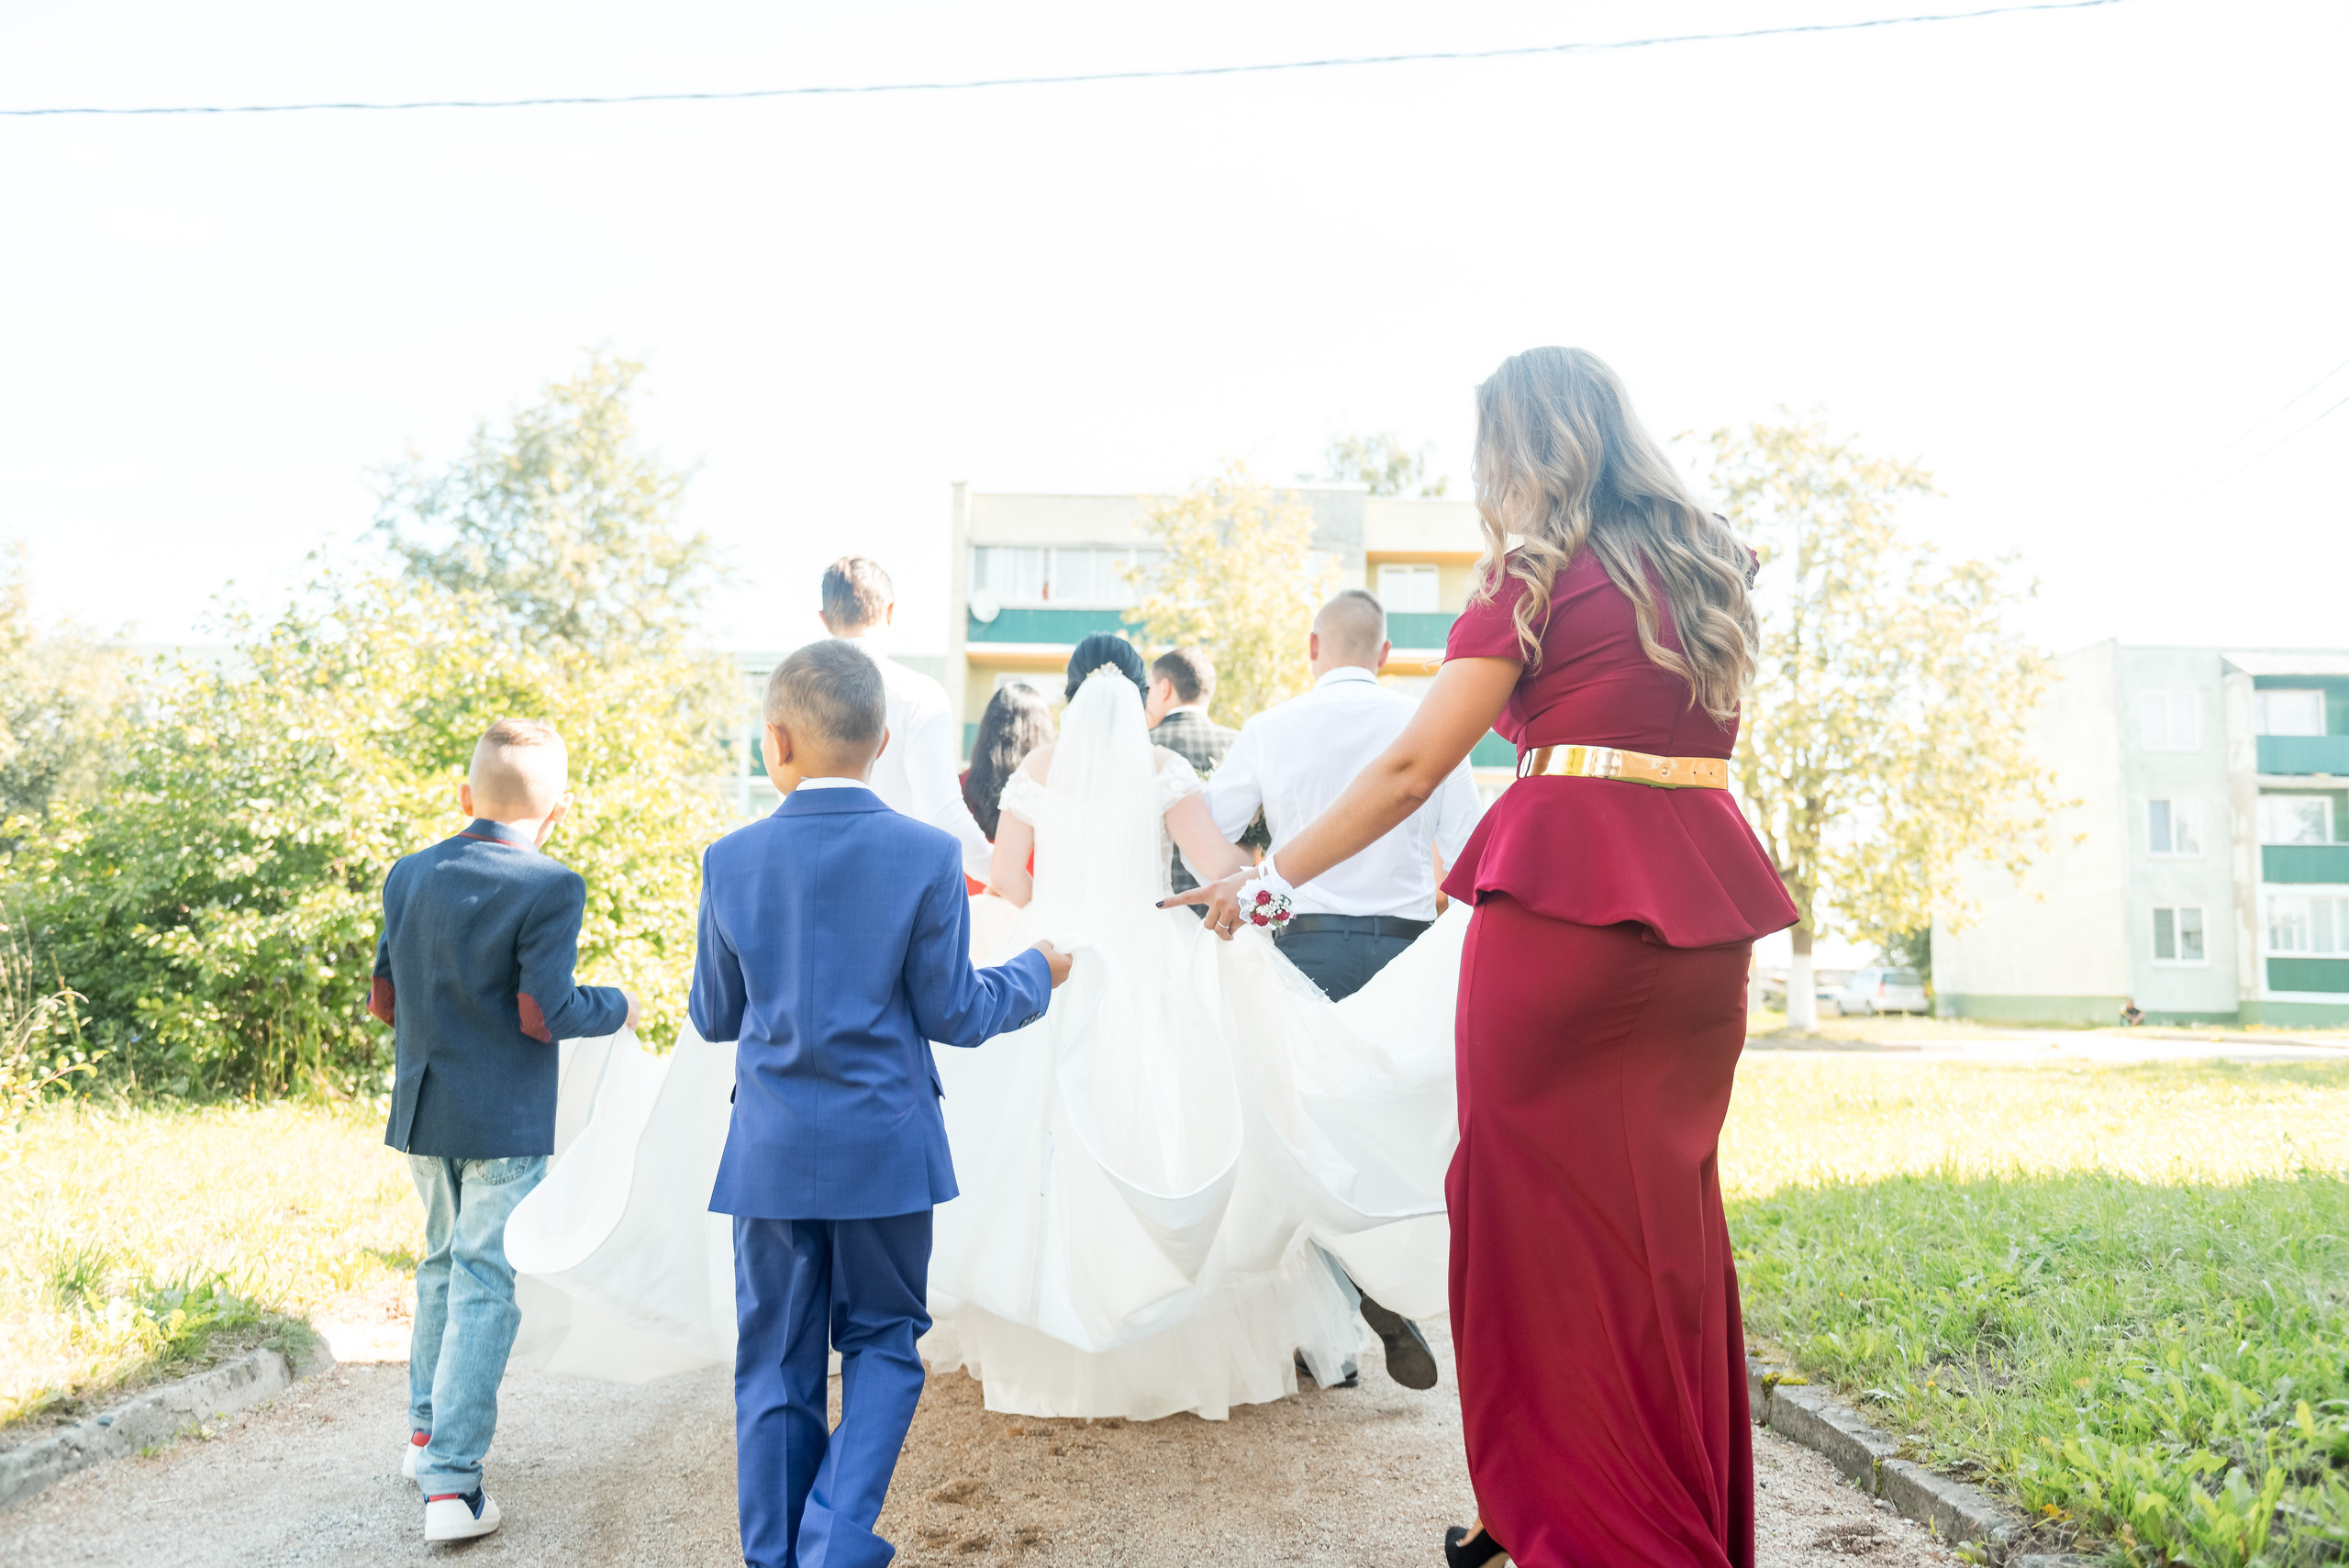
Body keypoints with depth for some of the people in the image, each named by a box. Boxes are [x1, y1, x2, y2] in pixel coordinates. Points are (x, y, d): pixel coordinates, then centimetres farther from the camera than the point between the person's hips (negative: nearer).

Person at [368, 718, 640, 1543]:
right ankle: (451, 1478, 0)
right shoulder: (550, 889, -16)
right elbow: (547, 1012, -19)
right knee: (484, 1289, -1)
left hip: (422, 1112, 6)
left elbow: (384, 998, 7)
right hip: (505, 1123, -6)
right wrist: (615, 1007, -1)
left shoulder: (409, 876, 3)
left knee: (444, 1262, 23)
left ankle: (428, 1428, 35)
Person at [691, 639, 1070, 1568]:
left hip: (771, 1153, 2)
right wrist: (1035, 974, 11)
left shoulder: (731, 861, -4)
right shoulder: (927, 856, -10)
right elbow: (951, 1014, -6)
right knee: (882, 1342, 15)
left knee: (775, 1362, 13)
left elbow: (714, 1018, 5)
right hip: (885, 1151, -1)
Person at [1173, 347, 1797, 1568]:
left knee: (1544, 1209, 5)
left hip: (1563, 901, -6)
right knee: (1666, 1212, 14)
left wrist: (1271, 880, 1)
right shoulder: (1706, 568, 15)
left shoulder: (1539, 574, -4)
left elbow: (1413, 767, -6)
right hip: (1702, 901, 7)